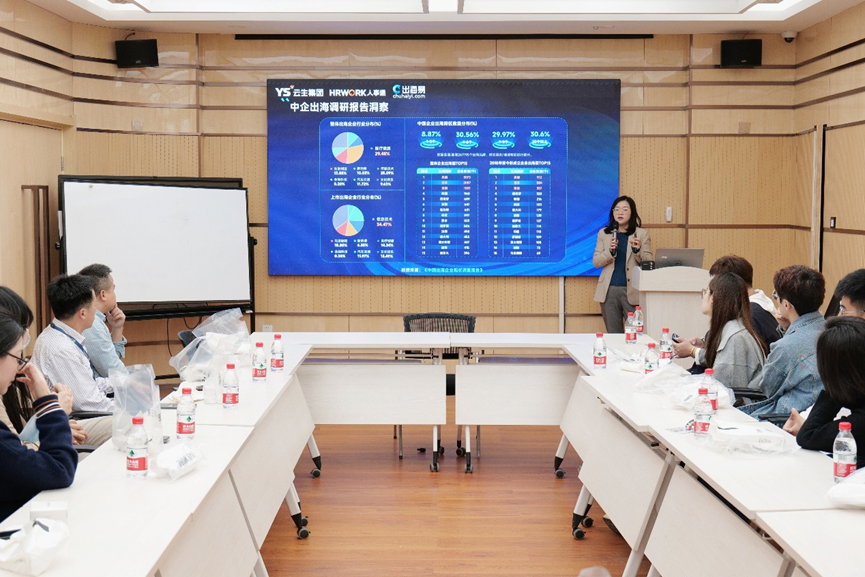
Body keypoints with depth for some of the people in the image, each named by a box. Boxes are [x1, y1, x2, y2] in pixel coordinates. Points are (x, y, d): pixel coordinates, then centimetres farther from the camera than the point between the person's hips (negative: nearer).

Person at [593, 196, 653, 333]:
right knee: (613, 335, 7)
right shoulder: (603, 233, 10)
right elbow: (595, 262, 5)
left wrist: (637, 250, -19)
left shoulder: (642, 234, 5)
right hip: (609, 290, 2)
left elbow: (648, 263, 0)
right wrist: (610, 251, -13)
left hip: (632, 290, -2)